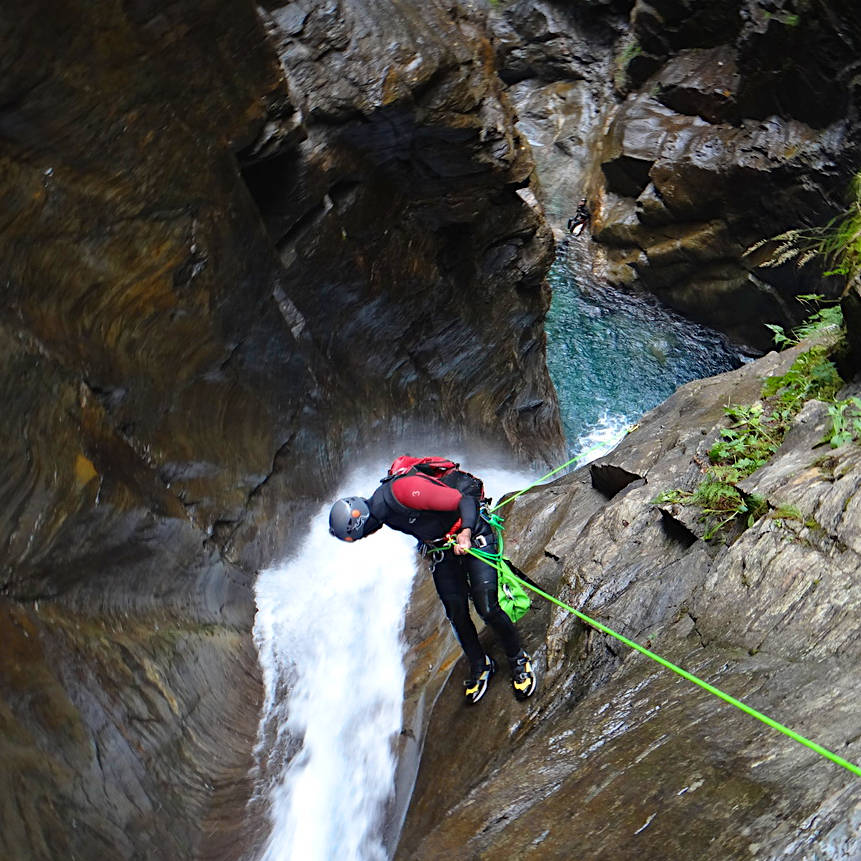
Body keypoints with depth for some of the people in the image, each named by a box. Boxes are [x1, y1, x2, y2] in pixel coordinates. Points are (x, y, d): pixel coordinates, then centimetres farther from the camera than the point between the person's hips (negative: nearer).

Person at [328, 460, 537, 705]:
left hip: (474, 538, -7)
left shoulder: (405, 491, -32)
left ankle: (519, 660, 9)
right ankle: (480, 666, 24)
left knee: (487, 608, -13)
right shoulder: (380, 510, -5)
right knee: (457, 615, 3)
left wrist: (465, 533, -44)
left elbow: (465, 501, -31)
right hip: (441, 550, 7)